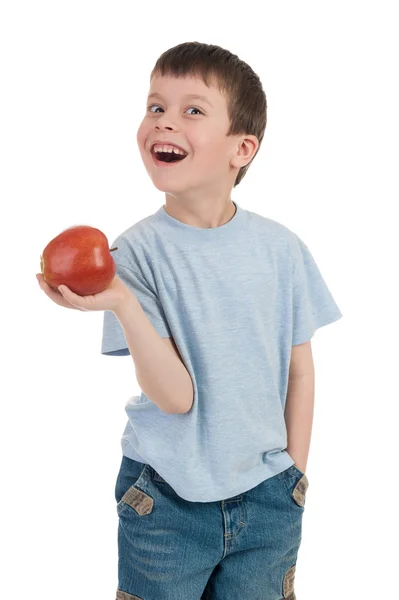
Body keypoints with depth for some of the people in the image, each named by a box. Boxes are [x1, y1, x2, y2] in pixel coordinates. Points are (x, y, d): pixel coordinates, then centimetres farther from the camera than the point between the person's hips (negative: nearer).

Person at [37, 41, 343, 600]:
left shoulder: (281, 248, -6)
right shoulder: (138, 250, -13)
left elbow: (299, 372, 4)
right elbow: (176, 396, -20)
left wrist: (294, 475, 6)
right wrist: (122, 304, -33)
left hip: (267, 495, 2)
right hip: (166, 501, -2)